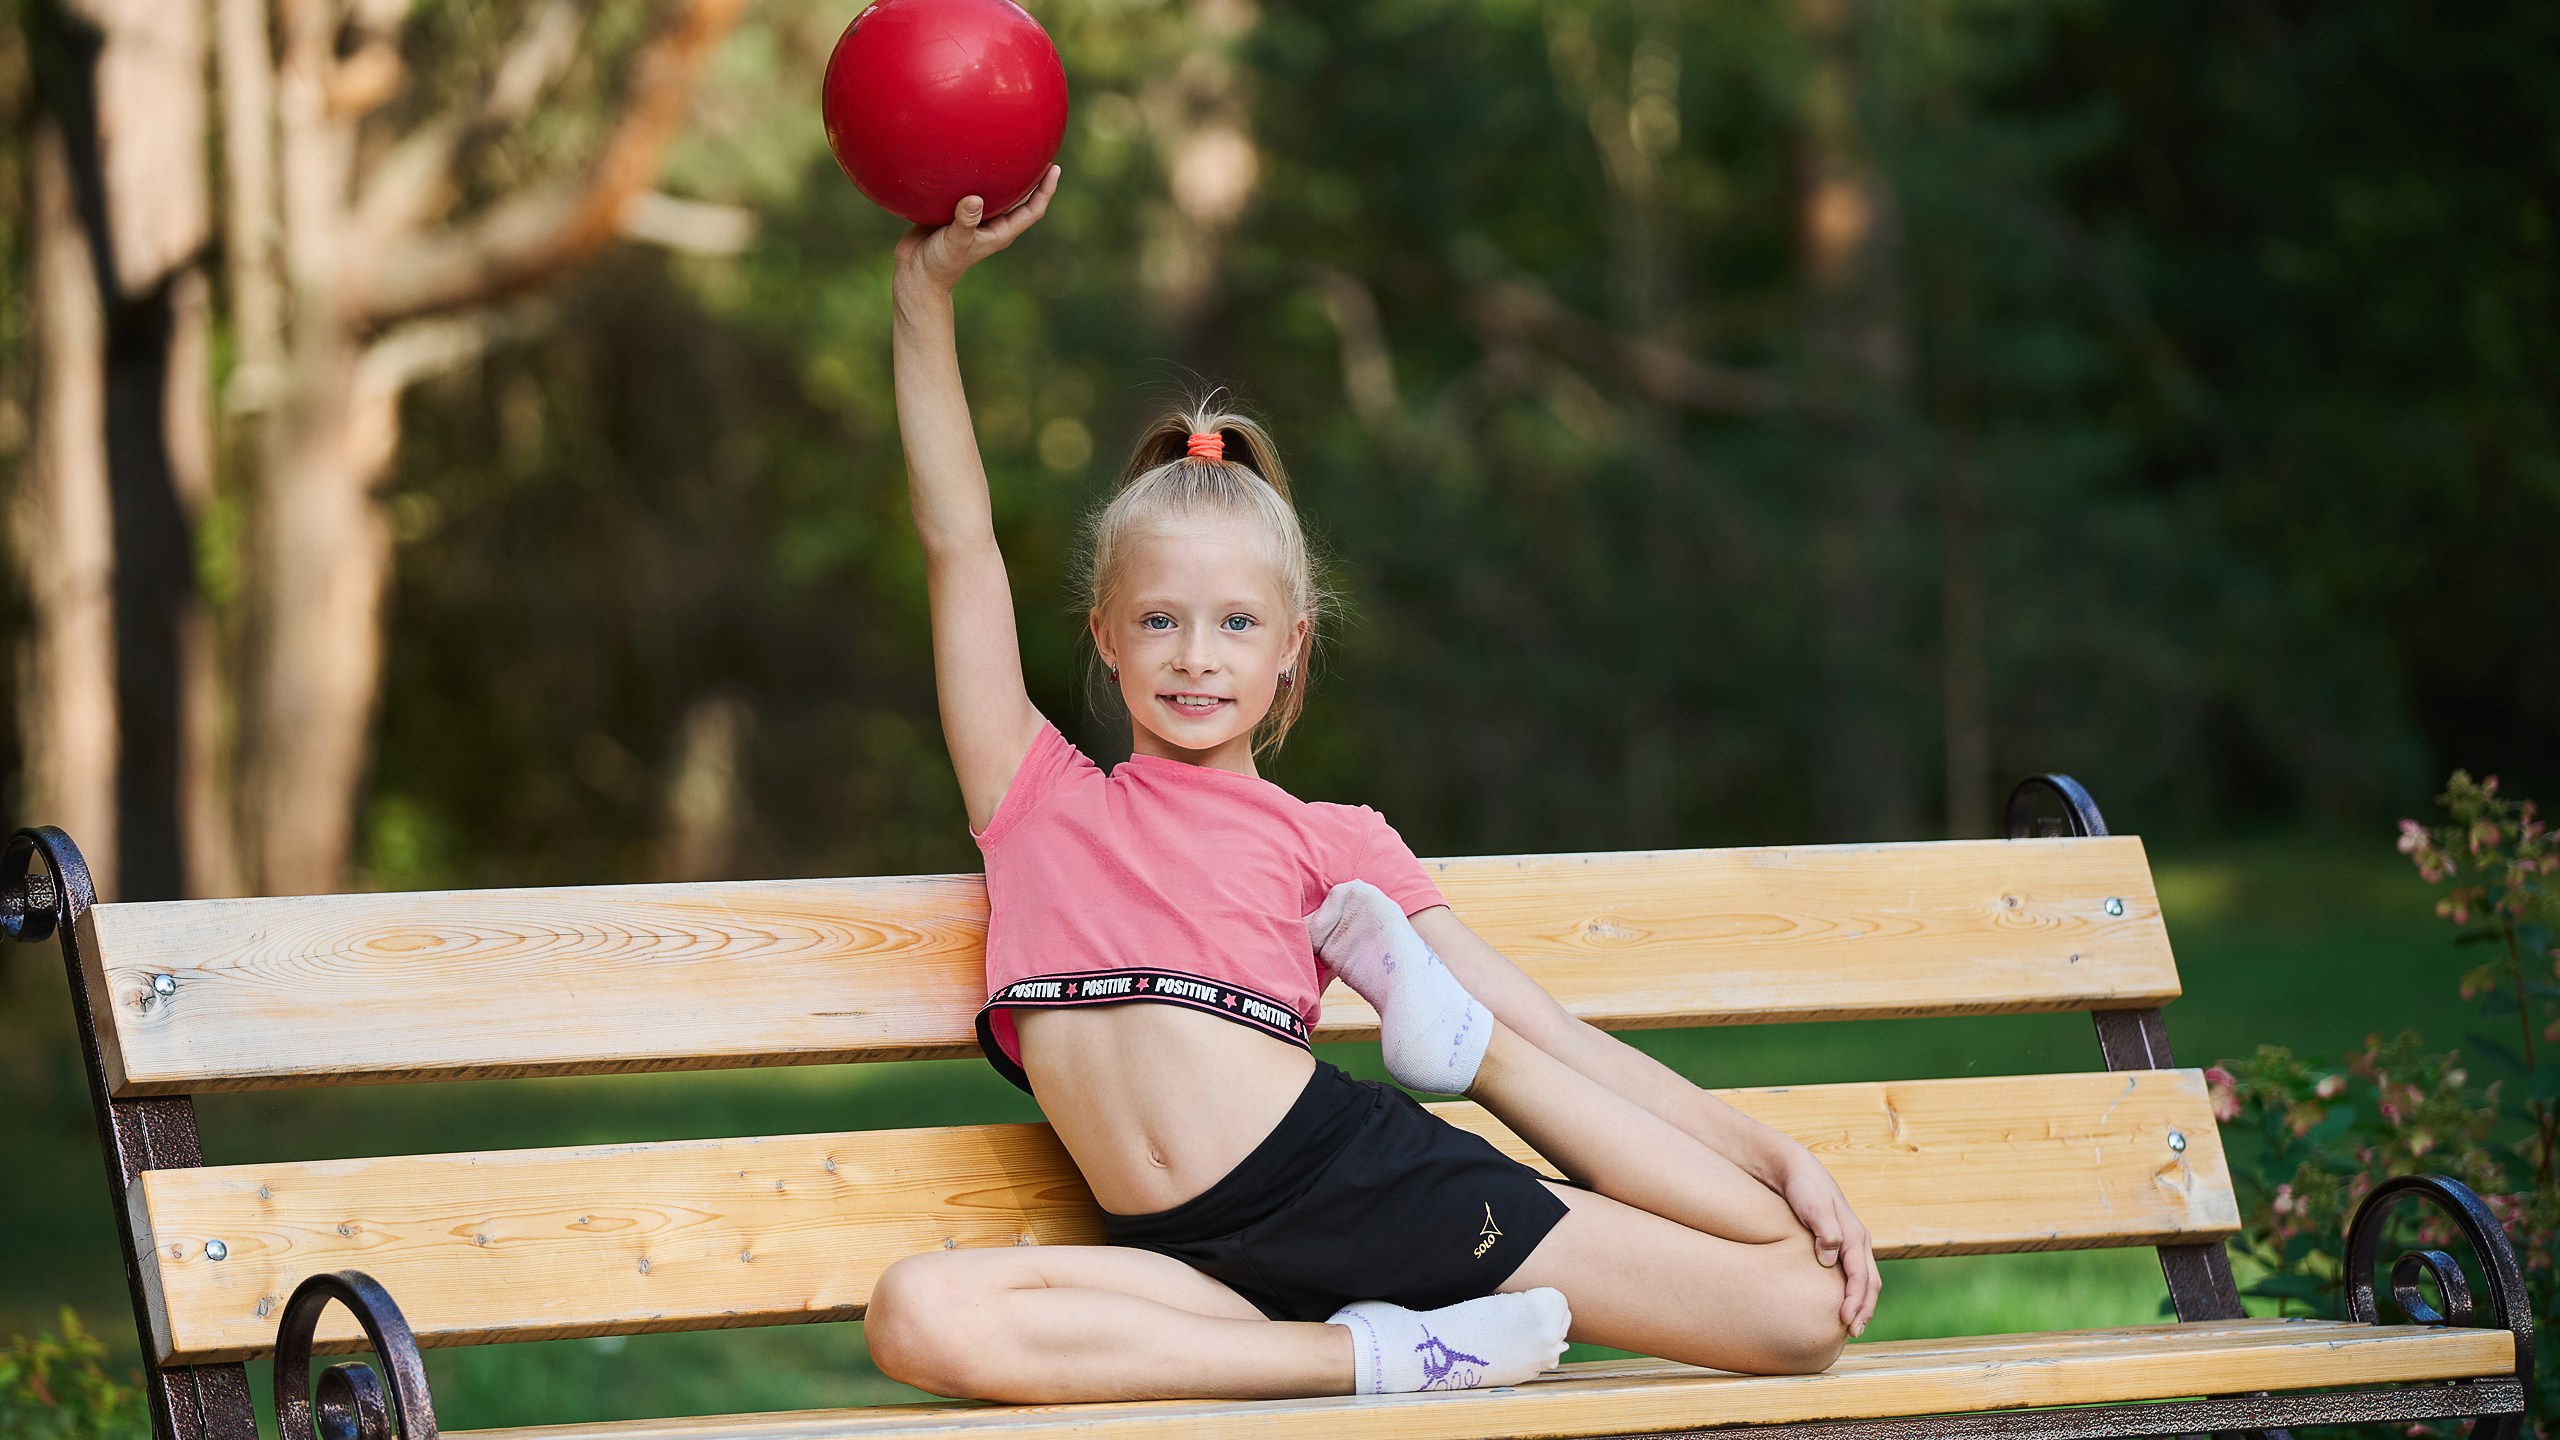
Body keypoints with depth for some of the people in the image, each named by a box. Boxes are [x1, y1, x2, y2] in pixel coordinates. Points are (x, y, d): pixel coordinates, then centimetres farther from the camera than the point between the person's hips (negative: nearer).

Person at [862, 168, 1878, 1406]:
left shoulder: (1331, 843, 18)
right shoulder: (1041, 802, 19)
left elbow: (1561, 1041, 15)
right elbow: (958, 539, 15)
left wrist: (1774, 1155, 6)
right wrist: (928, 285, 8)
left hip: (1355, 1176, 0)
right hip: (1200, 1257, 0)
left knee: (1805, 1307, -10)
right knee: (919, 1316, -34)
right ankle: (1367, 1355, -24)